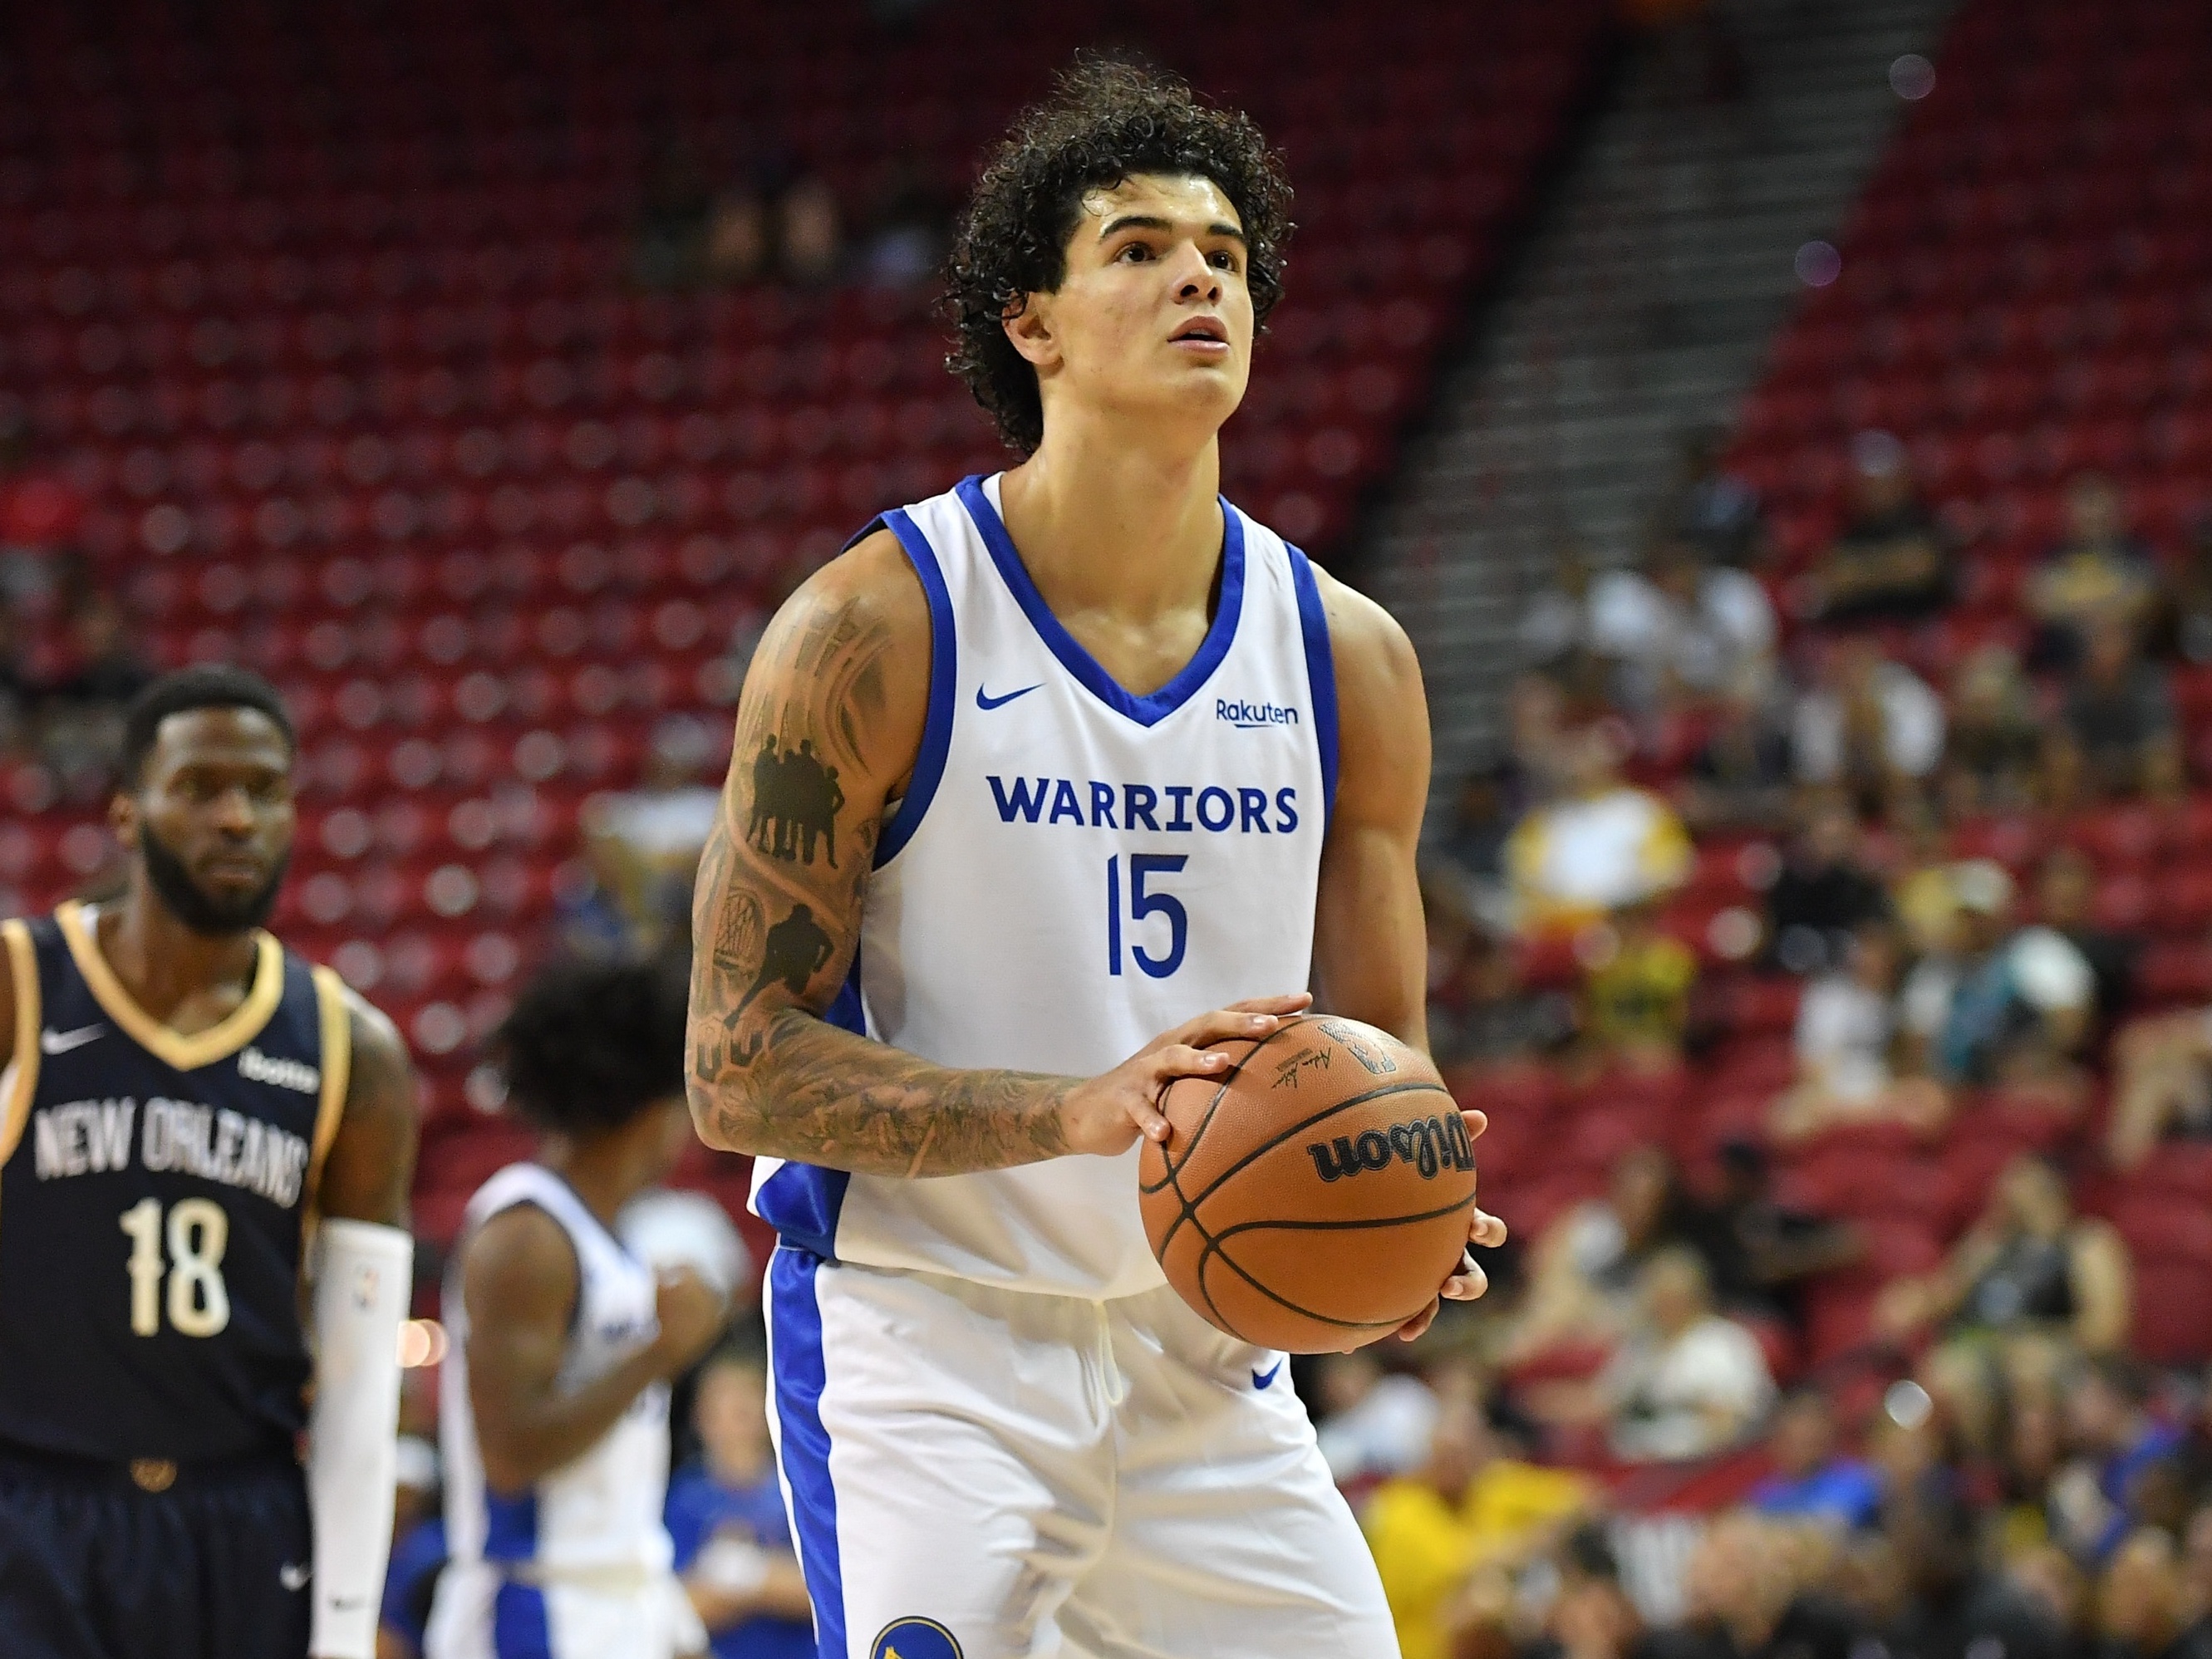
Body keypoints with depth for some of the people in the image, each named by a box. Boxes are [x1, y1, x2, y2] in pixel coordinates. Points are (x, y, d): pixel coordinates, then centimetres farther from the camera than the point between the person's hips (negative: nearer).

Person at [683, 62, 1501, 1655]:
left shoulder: (1348, 659, 3)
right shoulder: (876, 630, -11)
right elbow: (740, 1070, -14)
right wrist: (1081, 1110, -26)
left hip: (1204, 1352, 5)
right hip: (926, 1343, -5)